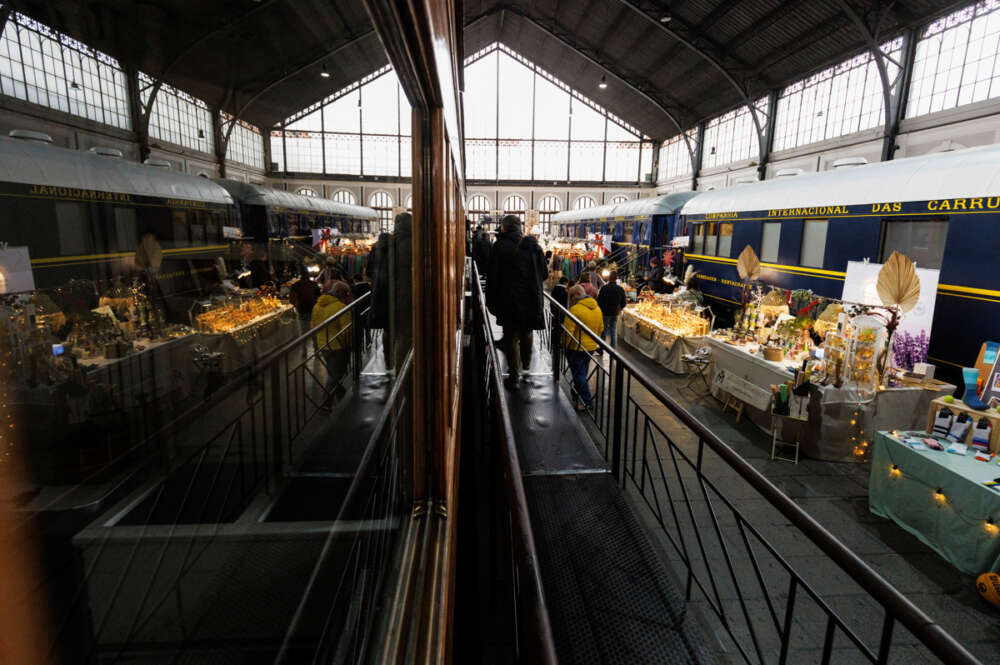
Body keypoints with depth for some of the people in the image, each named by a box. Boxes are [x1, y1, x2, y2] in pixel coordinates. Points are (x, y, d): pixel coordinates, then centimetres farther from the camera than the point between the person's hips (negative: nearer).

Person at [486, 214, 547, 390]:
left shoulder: (500, 246, -8)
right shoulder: (534, 246, 4)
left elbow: (492, 277, -9)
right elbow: (544, 274, 11)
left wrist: (491, 302, -2)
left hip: (509, 301, -4)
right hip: (532, 301, 4)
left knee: (511, 338, 4)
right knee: (527, 333, 24)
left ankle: (514, 378, 7)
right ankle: (526, 363, 44)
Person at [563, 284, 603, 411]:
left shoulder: (575, 309, -20)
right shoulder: (597, 308, 5)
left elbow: (568, 331, -20)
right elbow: (601, 329, 13)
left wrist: (565, 345, -6)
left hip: (576, 348, -8)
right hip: (591, 347, 8)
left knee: (579, 375, 2)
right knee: (582, 373, 20)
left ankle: (587, 402, 4)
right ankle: (577, 398, 33)